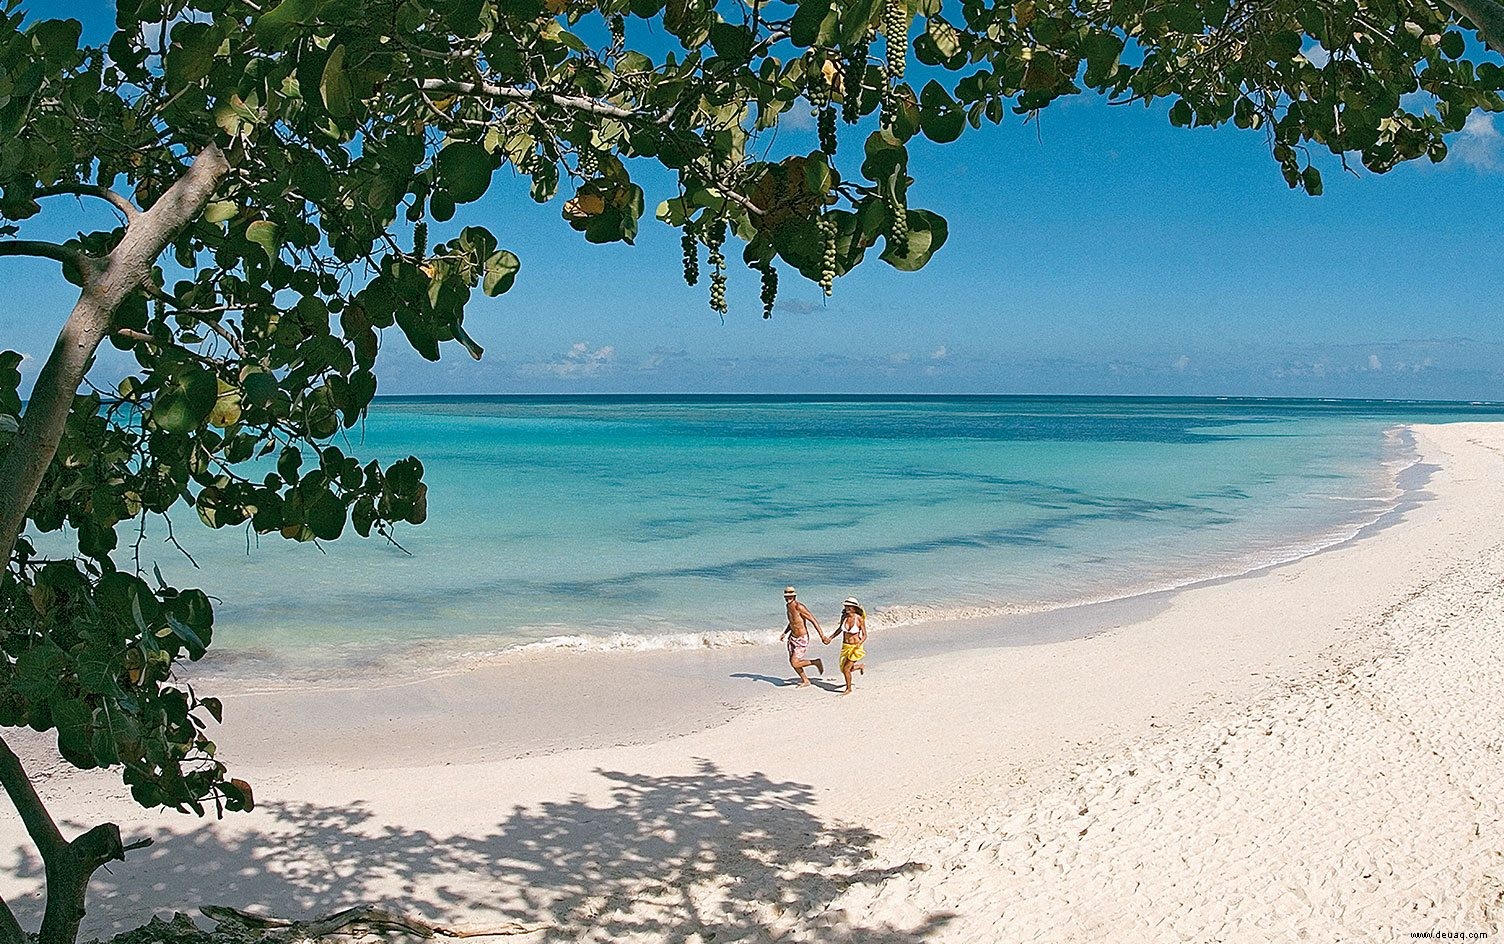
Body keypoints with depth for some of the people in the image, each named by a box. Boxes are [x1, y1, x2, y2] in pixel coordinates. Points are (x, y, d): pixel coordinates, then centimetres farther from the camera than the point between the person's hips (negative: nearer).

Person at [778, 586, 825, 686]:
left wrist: (822, 636, -27)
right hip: (793, 637, 8)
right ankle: (805, 680, 34)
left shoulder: (799, 607, -23)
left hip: (802, 639, -8)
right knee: (792, 661, 14)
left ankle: (816, 662, 10)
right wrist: (784, 633, 15)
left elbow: (813, 620, -24)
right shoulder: (788, 606, 4)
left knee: (795, 663, -12)